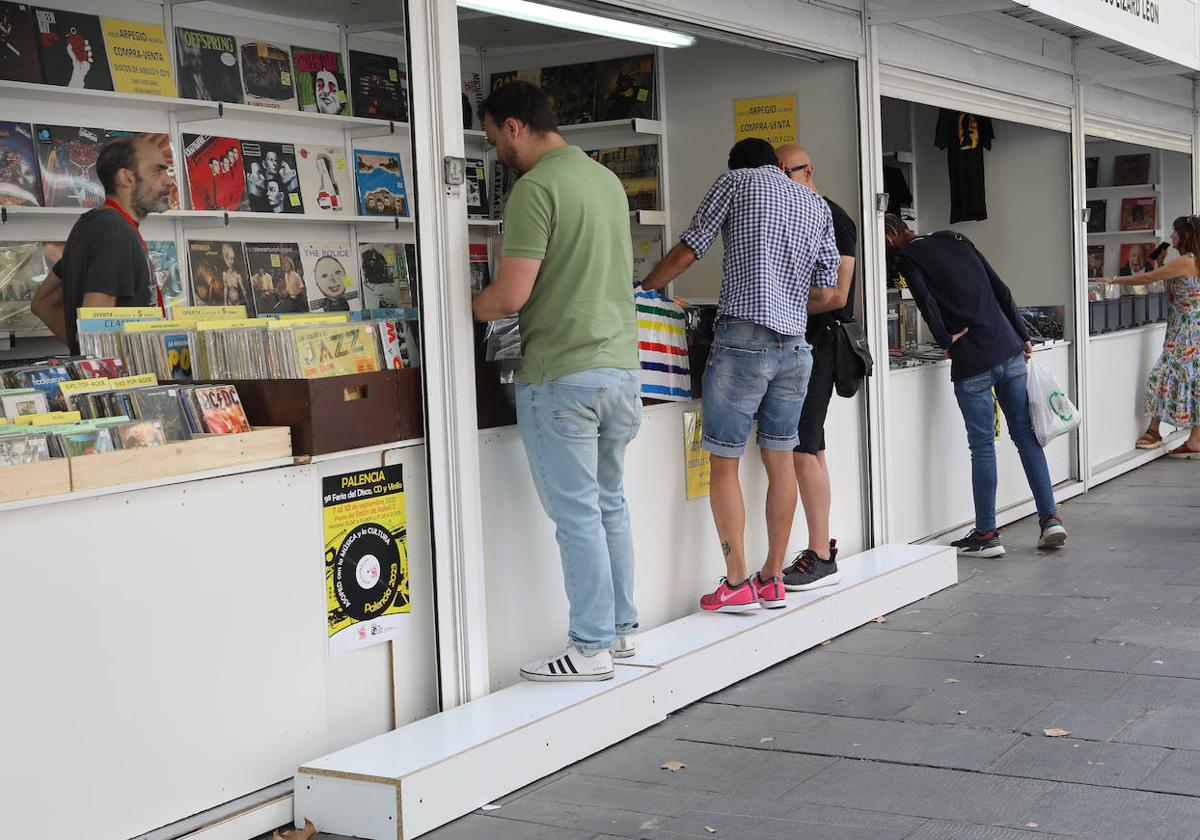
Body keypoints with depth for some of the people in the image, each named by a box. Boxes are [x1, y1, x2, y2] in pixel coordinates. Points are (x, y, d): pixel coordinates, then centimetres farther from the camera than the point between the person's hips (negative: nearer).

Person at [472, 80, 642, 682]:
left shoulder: (536, 188, -13)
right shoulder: (607, 179, 13)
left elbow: (511, 295, -19)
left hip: (561, 375, -8)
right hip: (621, 365, 8)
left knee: (577, 513, -2)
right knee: (610, 502, 17)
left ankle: (591, 647, 5)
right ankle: (621, 627, 25)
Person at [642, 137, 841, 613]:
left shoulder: (735, 181, 4)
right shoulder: (816, 205, 18)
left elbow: (686, 253, 2)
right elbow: (825, 293, 15)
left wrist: (641, 292, 15)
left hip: (743, 339, -5)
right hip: (794, 346, 6)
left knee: (724, 462, 0)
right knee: (780, 461, 11)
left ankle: (738, 585, -1)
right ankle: (773, 581, 14)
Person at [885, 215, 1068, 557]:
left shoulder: (907, 259, -2)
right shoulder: (955, 240, 16)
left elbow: (927, 302, -19)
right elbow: (1000, 289, 14)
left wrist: (946, 341, -4)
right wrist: (1023, 337, 16)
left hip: (972, 362, -6)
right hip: (1010, 351, 6)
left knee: (982, 445, 0)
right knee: (1025, 434, 12)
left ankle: (986, 534, 7)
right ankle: (1051, 518, 10)